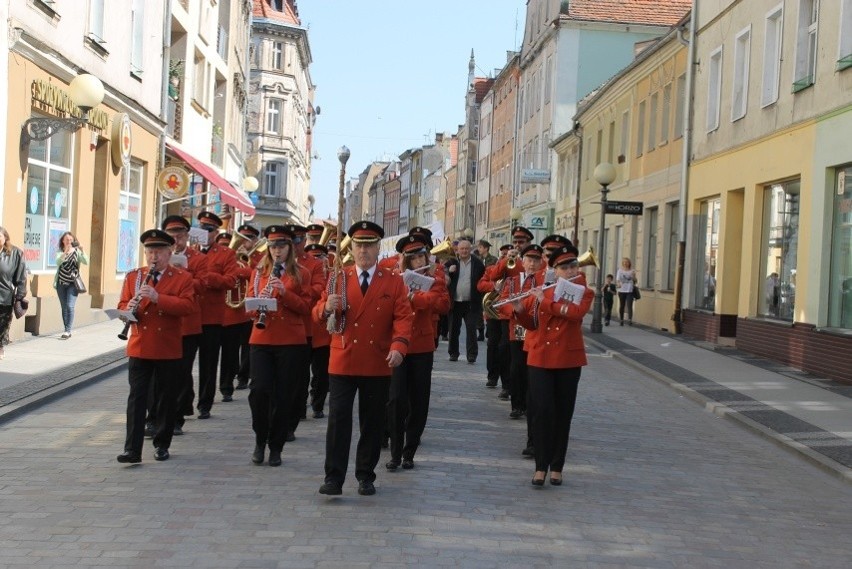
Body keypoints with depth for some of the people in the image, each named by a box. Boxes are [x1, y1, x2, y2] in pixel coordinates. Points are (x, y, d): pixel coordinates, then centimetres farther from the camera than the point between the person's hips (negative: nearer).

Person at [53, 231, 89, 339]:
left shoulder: (77, 252, 1)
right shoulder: (60, 252, 4)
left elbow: (86, 262, -15)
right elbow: (58, 262, -17)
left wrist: (82, 251, -30)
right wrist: (66, 252, -32)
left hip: (73, 283, -2)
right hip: (61, 283, 2)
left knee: (70, 306, -14)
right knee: (64, 307, 6)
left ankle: (68, 330, -13)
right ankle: (67, 331, 13)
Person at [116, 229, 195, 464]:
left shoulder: (182, 278, 1)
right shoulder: (133, 276, 9)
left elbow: (187, 306, -13)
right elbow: (122, 305, 6)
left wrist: (157, 297, -23)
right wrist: (129, 309, -18)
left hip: (169, 350, -1)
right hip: (139, 348, 1)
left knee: (167, 398, 7)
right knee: (137, 398, -3)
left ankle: (162, 444, 21)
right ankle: (132, 449, -4)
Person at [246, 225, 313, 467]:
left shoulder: (301, 273, 6)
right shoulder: (258, 272, 12)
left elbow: (305, 307, -2)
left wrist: (284, 292, -16)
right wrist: (259, 302, -13)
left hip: (291, 341, -1)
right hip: (262, 339, 1)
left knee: (284, 395, 2)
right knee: (259, 389, -11)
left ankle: (276, 447, 15)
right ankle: (260, 441, 11)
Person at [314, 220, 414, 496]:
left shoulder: (394, 282, 4)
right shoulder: (338, 278, 7)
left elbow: (403, 317, -4)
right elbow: (318, 313, 4)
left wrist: (399, 345, -21)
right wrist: (327, 308, -20)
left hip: (378, 365, 0)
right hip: (342, 362, 0)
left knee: (373, 422, 8)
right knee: (338, 419, -5)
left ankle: (366, 476, 20)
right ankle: (334, 477, 0)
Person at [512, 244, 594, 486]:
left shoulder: (584, 293, 2)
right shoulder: (541, 293, 7)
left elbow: (576, 312, -20)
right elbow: (531, 323, 13)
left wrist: (545, 302, -20)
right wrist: (520, 310, -7)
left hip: (569, 360, -1)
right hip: (540, 358, 1)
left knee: (563, 414, 5)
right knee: (542, 411, -5)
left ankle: (557, 467, 14)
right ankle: (541, 466, 1)